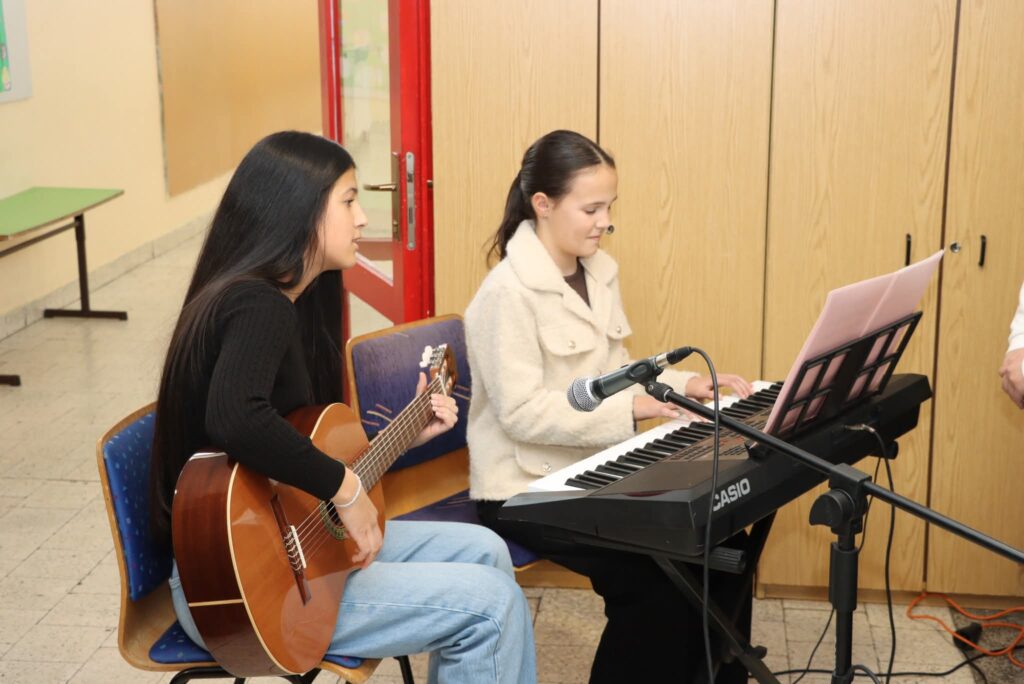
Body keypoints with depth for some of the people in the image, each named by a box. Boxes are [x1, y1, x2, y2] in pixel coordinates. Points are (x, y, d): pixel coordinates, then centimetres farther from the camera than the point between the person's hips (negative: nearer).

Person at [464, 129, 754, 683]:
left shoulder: (600, 271, 7)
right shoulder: (508, 291, -19)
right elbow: (522, 413, -25)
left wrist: (684, 384, -2)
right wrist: (630, 410, -28)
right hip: (528, 488, -7)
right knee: (653, 575, -21)